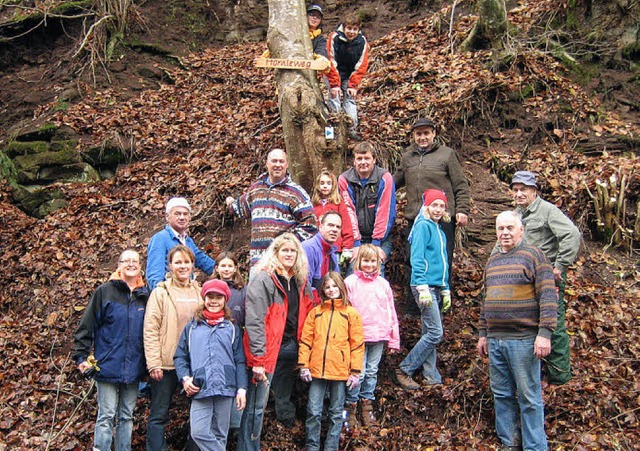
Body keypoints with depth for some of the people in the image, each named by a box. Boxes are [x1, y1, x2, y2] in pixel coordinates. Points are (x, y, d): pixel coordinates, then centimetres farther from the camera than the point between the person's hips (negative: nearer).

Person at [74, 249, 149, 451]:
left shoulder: (145, 296, 8)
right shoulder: (104, 291, -3)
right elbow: (86, 326, -3)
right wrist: (81, 356, -8)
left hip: (133, 370, 4)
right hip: (108, 365, -4)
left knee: (127, 416, 11)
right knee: (106, 416, -1)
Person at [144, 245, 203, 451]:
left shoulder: (199, 293, 10)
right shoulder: (161, 292, -2)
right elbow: (150, 329, -7)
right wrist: (154, 363, -14)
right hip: (166, 364, -4)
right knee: (159, 415, 2)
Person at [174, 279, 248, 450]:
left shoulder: (231, 328, 11)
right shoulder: (192, 327, 13)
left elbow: (239, 361, 7)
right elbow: (180, 357, 11)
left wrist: (242, 388, -1)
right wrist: (184, 378, -5)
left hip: (226, 389, 0)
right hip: (200, 390, 0)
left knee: (220, 435, 6)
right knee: (199, 432, -14)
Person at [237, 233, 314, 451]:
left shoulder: (300, 281, 12)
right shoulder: (264, 279, -10)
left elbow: (306, 315, 17)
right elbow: (254, 322, -16)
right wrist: (258, 359, -21)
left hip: (290, 348, 7)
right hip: (269, 349, -7)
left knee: (284, 399, 18)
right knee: (257, 405, -4)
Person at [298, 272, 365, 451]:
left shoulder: (351, 313, 2)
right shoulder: (315, 312, 7)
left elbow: (357, 344, 0)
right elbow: (306, 340, 5)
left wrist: (355, 371, -4)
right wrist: (303, 365, -2)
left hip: (340, 371, -1)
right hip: (317, 370, 1)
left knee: (336, 413, 9)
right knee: (313, 412, 3)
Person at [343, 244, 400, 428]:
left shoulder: (383, 283, 10)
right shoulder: (351, 282, -2)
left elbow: (391, 312, 13)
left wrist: (394, 339, 12)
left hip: (379, 336, 4)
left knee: (372, 372, 12)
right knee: (358, 373, -5)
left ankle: (367, 404, 25)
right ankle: (350, 406, 9)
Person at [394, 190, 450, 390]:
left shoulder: (439, 230, 19)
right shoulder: (423, 226, -7)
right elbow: (417, 259, -14)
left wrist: (445, 290, 19)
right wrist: (423, 287, -20)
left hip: (434, 287, 9)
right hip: (425, 286, -8)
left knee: (430, 334, 9)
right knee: (435, 333, -10)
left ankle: (432, 378, 13)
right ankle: (404, 370, -2)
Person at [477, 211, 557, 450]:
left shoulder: (533, 255, -4)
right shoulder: (492, 261, 17)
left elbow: (548, 296, -10)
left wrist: (545, 333, -17)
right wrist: (483, 334, 21)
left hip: (523, 340, -7)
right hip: (495, 340, 7)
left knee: (529, 398, -1)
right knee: (502, 395, 12)